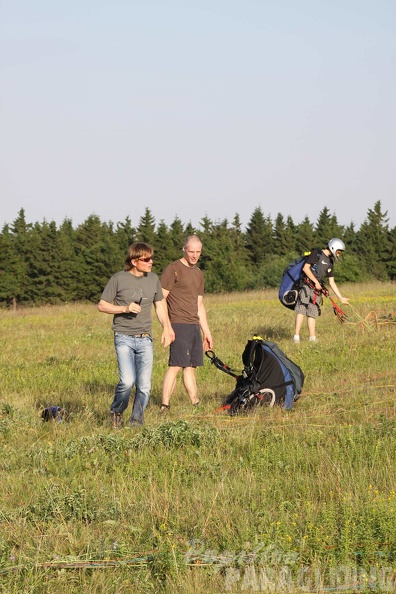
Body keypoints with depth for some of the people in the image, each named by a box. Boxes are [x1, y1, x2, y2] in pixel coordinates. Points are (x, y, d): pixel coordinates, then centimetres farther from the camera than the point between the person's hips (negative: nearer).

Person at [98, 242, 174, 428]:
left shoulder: (153, 279, 10)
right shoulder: (119, 279, -4)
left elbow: (160, 304, 24)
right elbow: (102, 305, 0)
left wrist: (167, 327, 13)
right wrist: (125, 309, -13)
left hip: (145, 340, 4)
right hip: (124, 338, -4)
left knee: (144, 386, 0)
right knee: (127, 381, -17)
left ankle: (136, 422, 15)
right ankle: (116, 411, 9)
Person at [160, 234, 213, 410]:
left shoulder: (198, 274, 20)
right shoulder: (173, 269, -5)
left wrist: (206, 332, 22)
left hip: (194, 326, 8)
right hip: (179, 325, -8)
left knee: (191, 367, 10)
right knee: (175, 366, -13)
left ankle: (196, 405, 12)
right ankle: (165, 407, -14)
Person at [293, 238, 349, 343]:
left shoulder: (330, 263, 18)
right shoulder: (317, 253, -3)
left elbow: (331, 282, 20)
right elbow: (306, 268, -11)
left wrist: (341, 298, 17)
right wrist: (316, 282, -12)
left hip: (317, 289, 7)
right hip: (307, 286, -7)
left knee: (312, 313, 5)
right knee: (301, 310, -13)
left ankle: (312, 338, 4)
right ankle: (296, 336, -17)